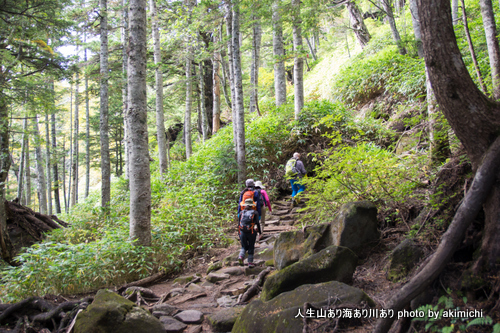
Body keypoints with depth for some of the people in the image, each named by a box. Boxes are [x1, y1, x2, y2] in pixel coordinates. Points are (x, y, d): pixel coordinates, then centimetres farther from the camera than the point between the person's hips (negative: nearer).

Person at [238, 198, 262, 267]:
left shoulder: (241, 212, 8)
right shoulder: (255, 212, 2)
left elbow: (239, 224, 8)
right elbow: (257, 223, -5)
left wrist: (239, 234, 16)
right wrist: (260, 232, 6)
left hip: (242, 232, 2)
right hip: (251, 233, -2)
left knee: (244, 247, 16)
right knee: (251, 247, 13)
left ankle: (241, 256, -11)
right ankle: (250, 262, 11)